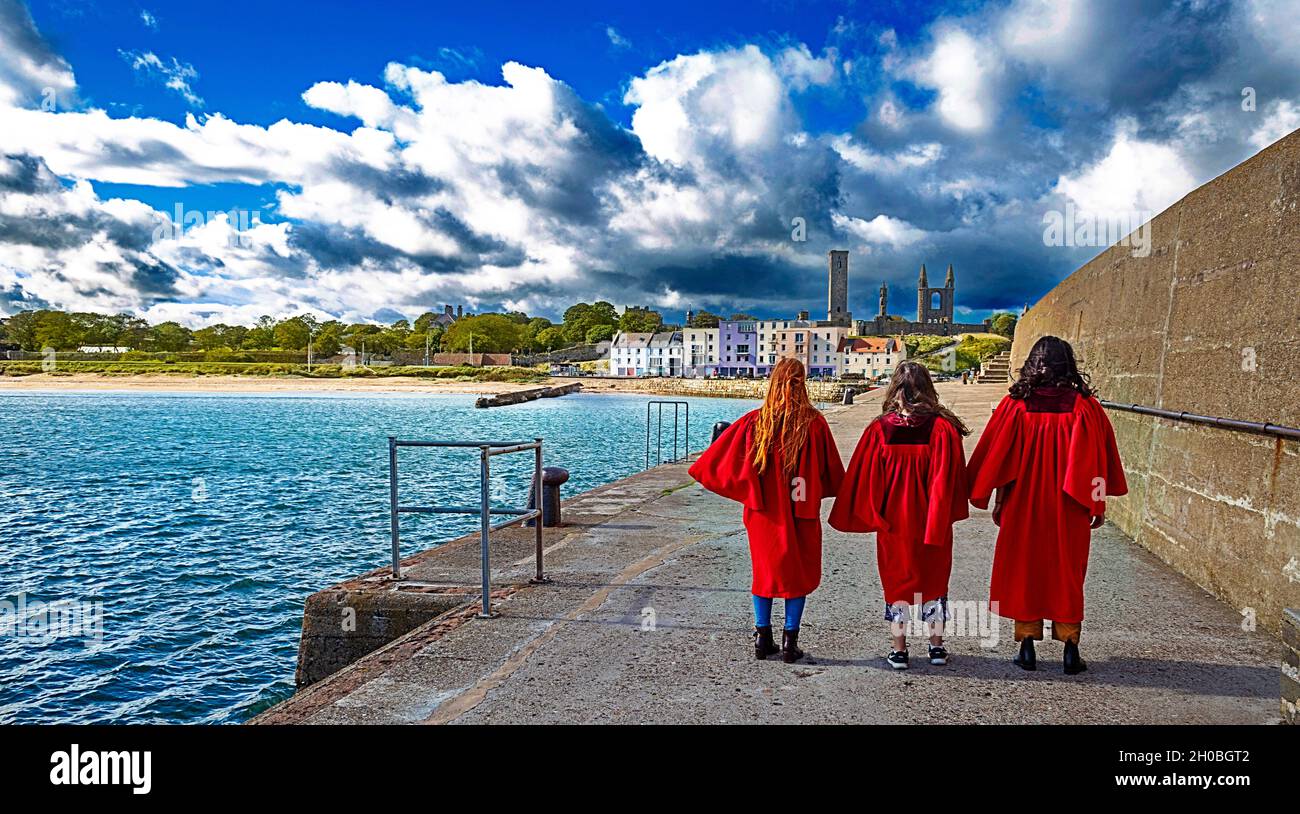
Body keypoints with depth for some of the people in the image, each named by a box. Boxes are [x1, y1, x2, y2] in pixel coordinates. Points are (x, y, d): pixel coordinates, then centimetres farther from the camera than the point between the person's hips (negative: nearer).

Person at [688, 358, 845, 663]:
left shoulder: (754, 422, -7)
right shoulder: (814, 422, -9)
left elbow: (721, 460, 0)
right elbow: (831, 473, 0)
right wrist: (814, 491, 17)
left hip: (764, 512, 2)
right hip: (801, 513, -1)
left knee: (764, 572, 14)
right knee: (798, 574, 10)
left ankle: (762, 638, 18)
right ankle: (790, 642, 13)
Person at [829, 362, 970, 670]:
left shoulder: (879, 429, -8)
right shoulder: (942, 427, -9)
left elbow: (863, 477, -4)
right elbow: (949, 479, -7)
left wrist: (871, 515, 7)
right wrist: (948, 515, 2)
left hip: (893, 519, 0)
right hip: (932, 520, 0)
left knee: (896, 581, 11)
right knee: (934, 578, 16)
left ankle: (899, 650, 14)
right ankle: (937, 646, 23)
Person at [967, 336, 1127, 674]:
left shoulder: (1016, 405, -6)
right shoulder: (1084, 406, -6)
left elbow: (996, 456, -4)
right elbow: (1096, 458, -2)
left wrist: (998, 500, 4)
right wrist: (1099, 504, 6)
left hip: (1023, 505, 0)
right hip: (1069, 508, 1)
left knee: (1023, 570, 10)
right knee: (1067, 573, 12)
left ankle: (1027, 647, 13)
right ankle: (1070, 650, 15)